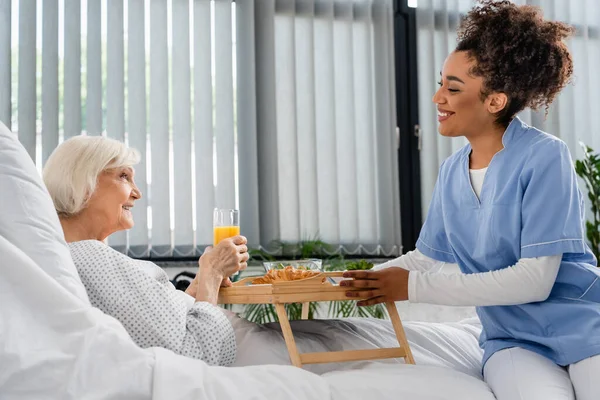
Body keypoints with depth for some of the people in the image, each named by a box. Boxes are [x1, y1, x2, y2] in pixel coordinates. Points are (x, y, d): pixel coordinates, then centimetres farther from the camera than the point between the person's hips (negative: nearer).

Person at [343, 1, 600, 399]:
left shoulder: (544, 156, -13)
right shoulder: (451, 172, 6)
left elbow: (534, 280, -18)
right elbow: (427, 256, 18)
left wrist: (412, 287, -16)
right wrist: (366, 280, 0)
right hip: (514, 340, 3)